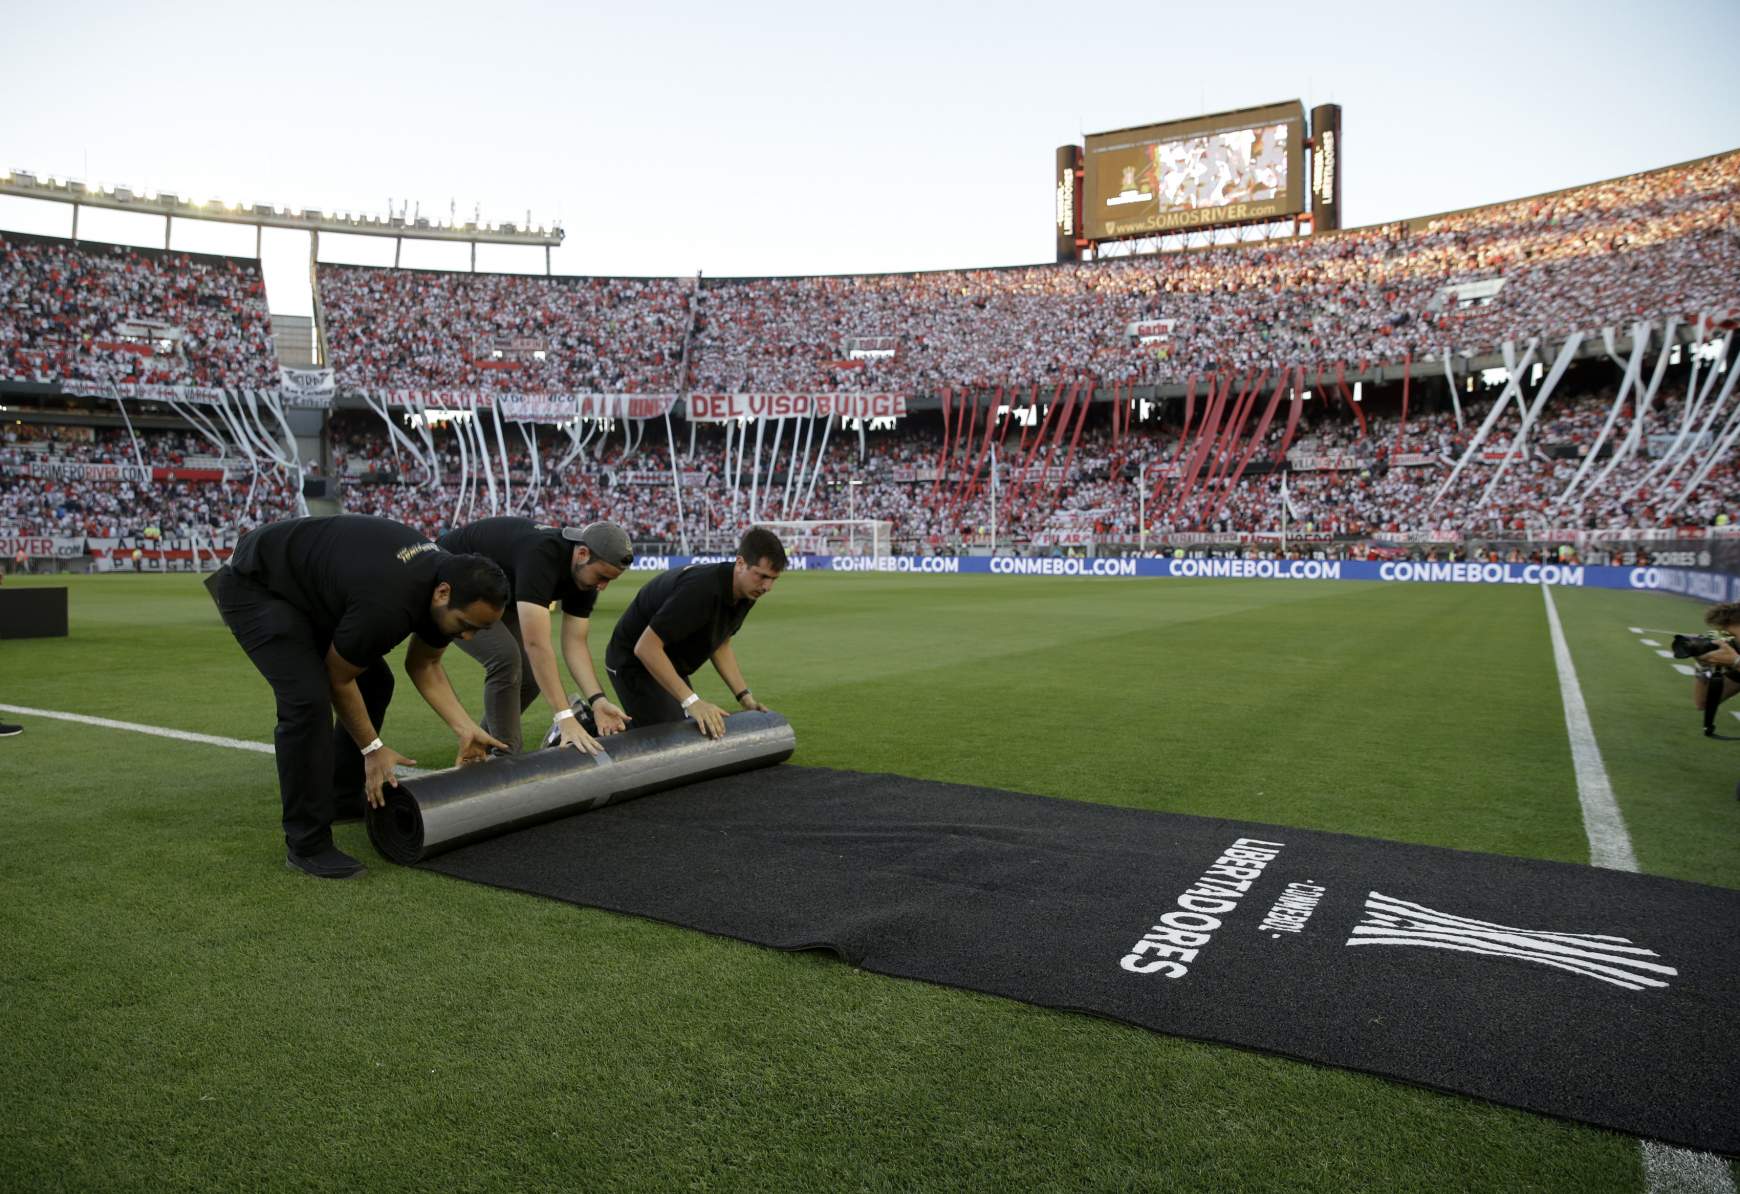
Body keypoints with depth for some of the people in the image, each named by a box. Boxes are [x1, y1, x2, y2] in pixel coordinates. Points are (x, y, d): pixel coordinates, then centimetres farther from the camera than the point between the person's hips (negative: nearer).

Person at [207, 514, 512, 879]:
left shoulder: (448, 581, -12)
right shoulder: (387, 605, -38)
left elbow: (424, 665, 5)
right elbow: (338, 679, -19)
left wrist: (466, 729, -3)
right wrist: (374, 748, -8)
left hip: (307, 577, 9)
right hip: (256, 585, -9)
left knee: (375, 682, 10)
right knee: (308, 698, -23)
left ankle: (345, 795, 29)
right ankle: (307, 844, -10)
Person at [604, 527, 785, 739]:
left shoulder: (746, 593, -7)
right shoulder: (701, 589, -34)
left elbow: (720, 644, 8)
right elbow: (646, 648, -35)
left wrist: (744, 695, -2)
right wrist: (691, 701, -37)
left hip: (670, 665, 9)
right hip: (635, 662, -9)